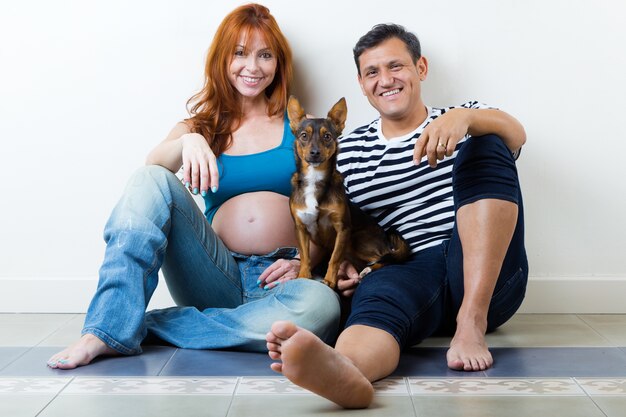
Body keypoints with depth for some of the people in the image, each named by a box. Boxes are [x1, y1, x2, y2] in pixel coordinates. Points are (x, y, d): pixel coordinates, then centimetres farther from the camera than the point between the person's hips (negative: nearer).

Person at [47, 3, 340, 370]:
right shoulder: (206, 125, 17)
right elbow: (154, 163, -5)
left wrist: (307, 262, -9)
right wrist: (187, 141, -27)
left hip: (278, 278, 0)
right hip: (217, 277, 1)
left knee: (321, 305, -38)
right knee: (152, 181, -21)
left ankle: (145, 326, -25)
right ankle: (110, 329, -29)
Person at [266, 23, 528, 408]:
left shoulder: (466, 123, 16)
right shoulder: (347, 151, 19)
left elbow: (515, 134, -7)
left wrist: (463, 117, -29)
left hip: (488, 276, 1)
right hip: (407, 274, 0)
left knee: (485, 145, -19)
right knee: (377, 294, -35)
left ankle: (472, 322, -28)